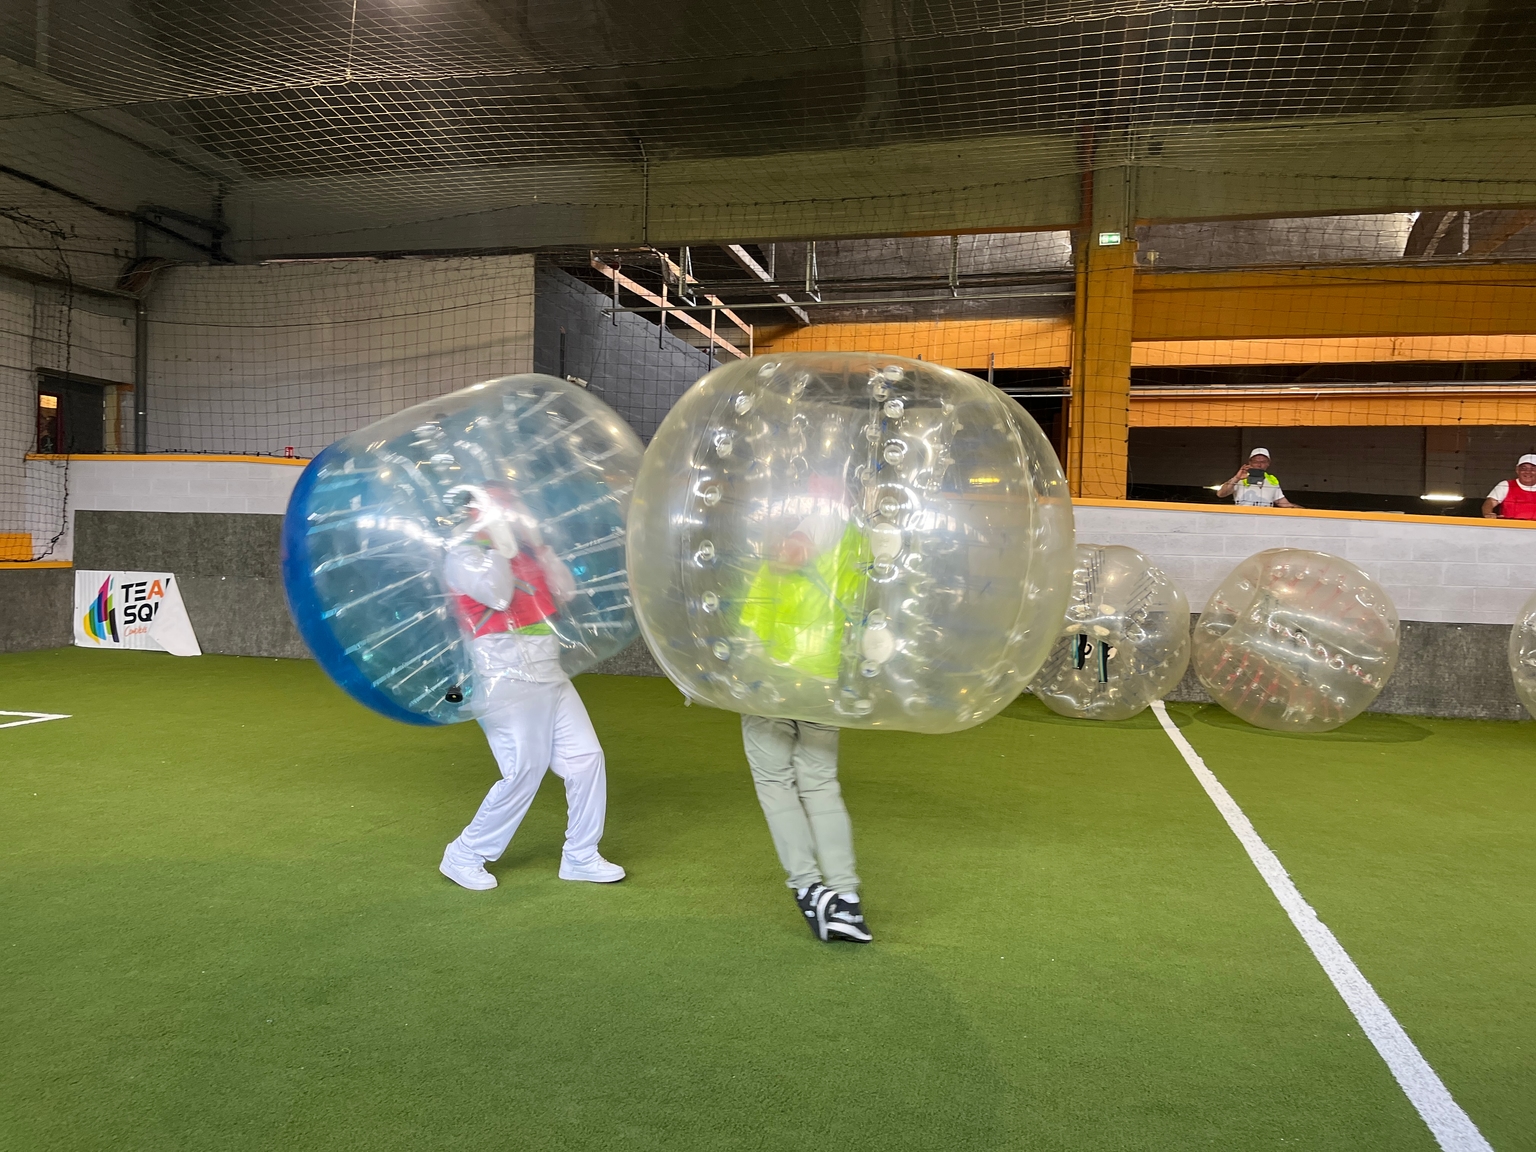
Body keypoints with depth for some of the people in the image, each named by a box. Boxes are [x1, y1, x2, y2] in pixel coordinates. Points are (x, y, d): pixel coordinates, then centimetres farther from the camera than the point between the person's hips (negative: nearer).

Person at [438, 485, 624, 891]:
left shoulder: (524, 552, 17)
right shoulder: (463, 556, -4)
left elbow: (565, 593, 11)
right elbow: (497, 595, -22)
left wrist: (540, 545, 6)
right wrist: (499, 539, -12)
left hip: (550, 677, 7)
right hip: (508, 682, -7)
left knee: (586, 758, 3)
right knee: (523, 773, -9)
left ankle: (580, 857, 17)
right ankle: (464, 857, 11)